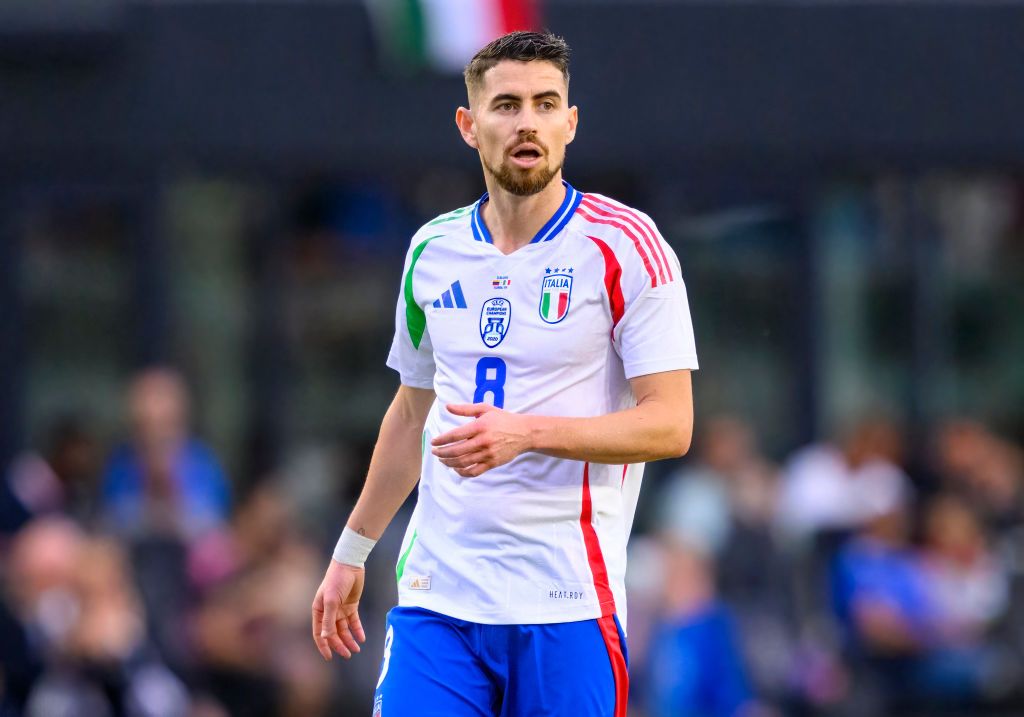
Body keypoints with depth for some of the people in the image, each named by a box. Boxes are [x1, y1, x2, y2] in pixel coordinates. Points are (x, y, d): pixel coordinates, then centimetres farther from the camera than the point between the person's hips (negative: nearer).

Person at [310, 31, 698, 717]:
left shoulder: (626, 244, -5)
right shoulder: (433, 250, 11)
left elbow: (670, 424, -9)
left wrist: (528, 432, -21)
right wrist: (351, 552, 26)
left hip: (567, 602, -4)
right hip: (437, 595, 4)